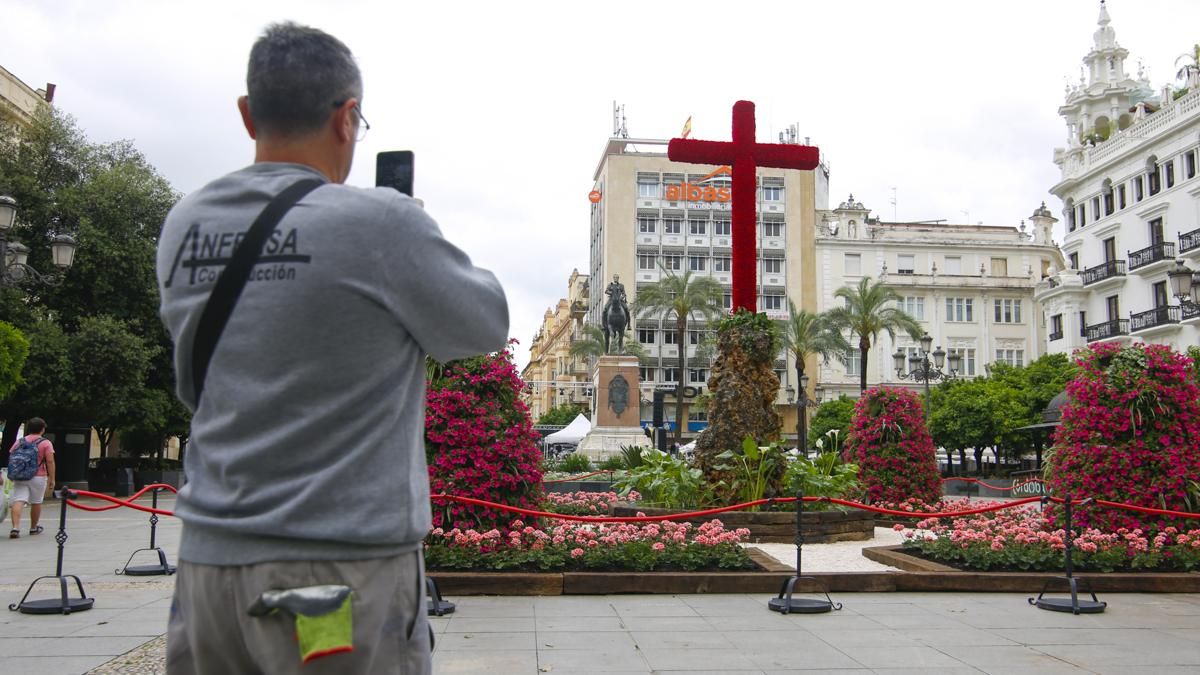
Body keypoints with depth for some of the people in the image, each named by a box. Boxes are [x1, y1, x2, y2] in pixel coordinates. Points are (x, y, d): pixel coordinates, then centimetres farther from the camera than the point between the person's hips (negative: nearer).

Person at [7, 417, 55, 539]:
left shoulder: (19, 441, 8)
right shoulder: (46, 443, -3)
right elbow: (50, 462, -9)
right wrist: (52, 479, -5)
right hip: (38, 477, -2)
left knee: (18, 501, -5)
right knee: (36, 503, 12)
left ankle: (15, 528, -21)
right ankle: (33, 528, 26)